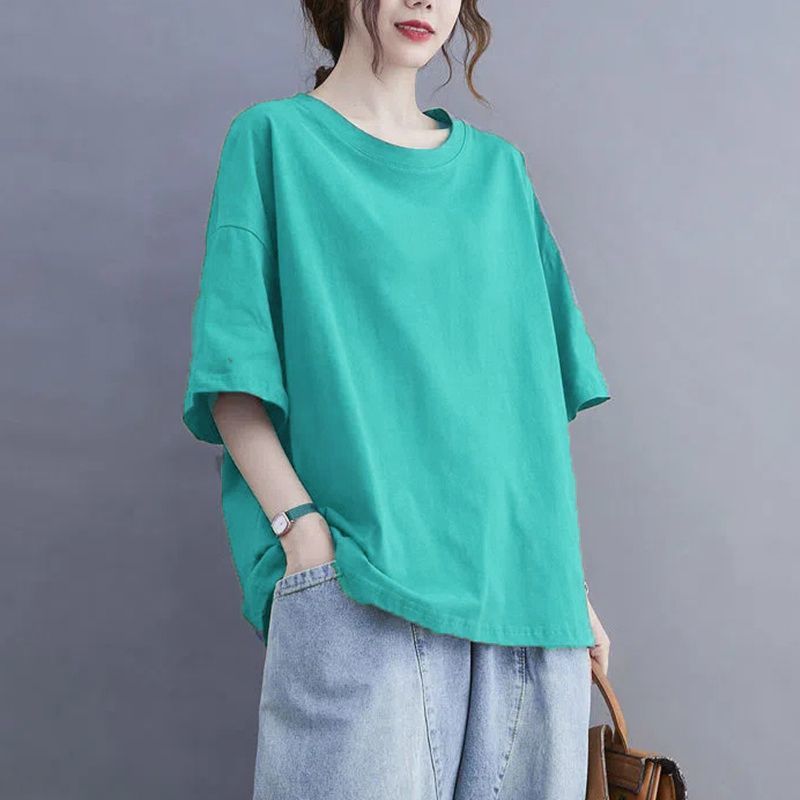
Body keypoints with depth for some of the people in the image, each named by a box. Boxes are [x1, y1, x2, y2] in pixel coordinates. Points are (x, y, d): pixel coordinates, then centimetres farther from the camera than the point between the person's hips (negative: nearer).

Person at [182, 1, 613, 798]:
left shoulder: (499, 170, 16)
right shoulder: (275, 138, 4)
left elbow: (539, 395, 15)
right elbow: (232, 378, -2)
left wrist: (572, 581, 9)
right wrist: (302, 529, -16)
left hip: (528, 596, 4)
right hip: (361, 594, -4)